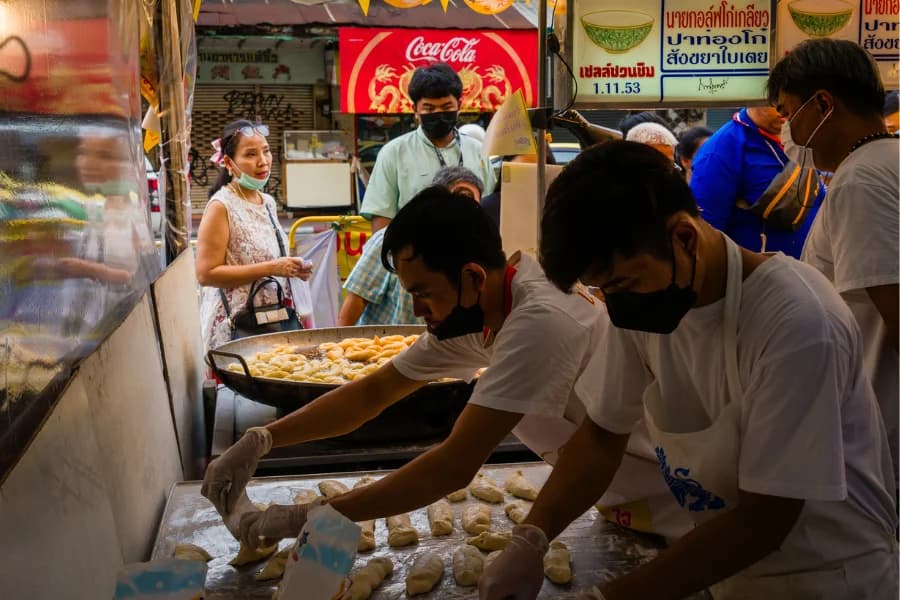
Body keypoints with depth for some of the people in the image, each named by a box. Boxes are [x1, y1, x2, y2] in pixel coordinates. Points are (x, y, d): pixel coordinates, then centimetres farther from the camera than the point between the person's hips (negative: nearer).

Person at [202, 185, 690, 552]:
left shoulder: (538, 322, -34)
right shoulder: (472, 313, -6)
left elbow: (455, 467, -34)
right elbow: (373, 392, -1)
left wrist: (307, 518, -27)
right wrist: (260, 441, -11)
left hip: (673, 513, -7)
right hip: (626, 502, 7)